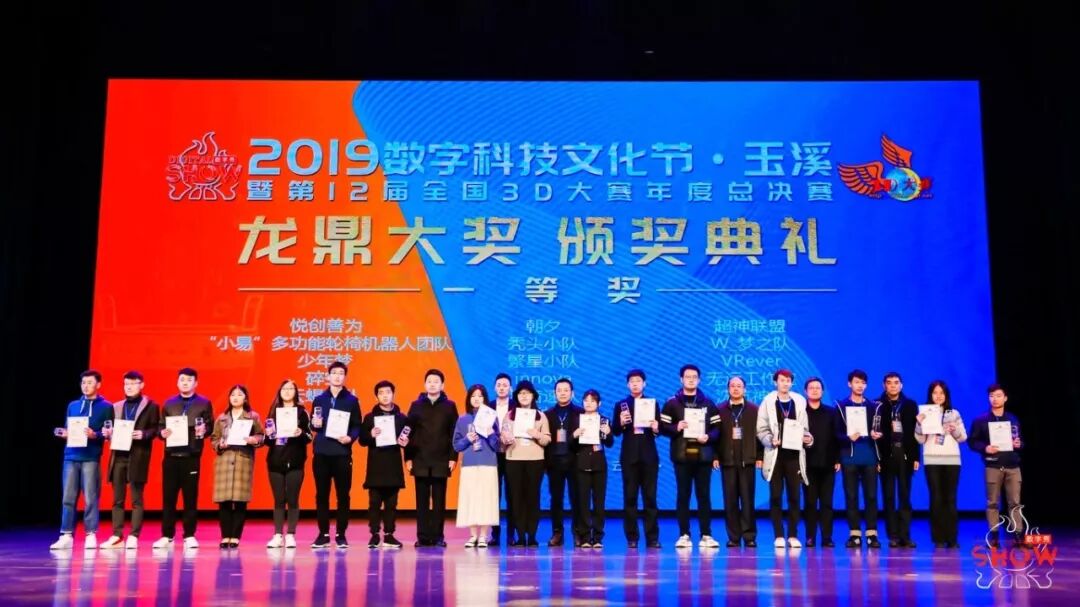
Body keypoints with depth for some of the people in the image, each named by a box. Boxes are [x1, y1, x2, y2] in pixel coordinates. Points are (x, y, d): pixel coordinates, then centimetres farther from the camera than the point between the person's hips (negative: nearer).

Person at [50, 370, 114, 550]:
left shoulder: (106, 407, 5)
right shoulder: (73, 405, 18)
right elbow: (67, 428, 21)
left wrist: (95, 435, -17)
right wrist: (63, 433, -1)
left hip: (91, 458, -4)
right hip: (71, 456, 4)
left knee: (91, 498, -2)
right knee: (68, 498, 2)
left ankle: (91, 535, 4)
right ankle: (66, 536, 5)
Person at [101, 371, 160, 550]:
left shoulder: (151, 406, 4)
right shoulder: (116, 407, 18)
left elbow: (156, 429, -2)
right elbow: (112, 430, 18)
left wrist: (144, 434, -19)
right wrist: (108, 433, -3)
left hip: (137, 457, -4)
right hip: (119, 456, 5)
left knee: (136, 499, -2)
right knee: (117, 498, 5)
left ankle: (133, 537, 0)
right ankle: (117, 536, 9)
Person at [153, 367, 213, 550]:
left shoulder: (204, 404, 7)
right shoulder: (169, 403, 14)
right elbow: (160, 426, 13)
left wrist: (204, 431, -16)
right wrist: (162, 432, -8)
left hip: (192, 456, -2)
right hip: (171, 455, 2)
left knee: (191, 497, 1)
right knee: (168, 496, 3)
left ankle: (189, 536, 8)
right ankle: (167, 536, 10)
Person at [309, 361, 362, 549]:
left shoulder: (352, 400, 5)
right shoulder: (319, 400, 12)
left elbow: (357, 426, 1)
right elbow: (313, 426, 12)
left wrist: (351, 438, -17)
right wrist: (315, 425, -10)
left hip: (342, 453, -2)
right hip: (321, 453, 2)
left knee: (343, 495, 1)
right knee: (321, 495, 4)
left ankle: (341, 534, 8)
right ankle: (323, 534, 11)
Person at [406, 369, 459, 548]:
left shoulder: (450, 406, 6)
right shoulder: (416, 405, 8)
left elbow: (454, 434, 2)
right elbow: (409, 433, 4)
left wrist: (453, 457, -5)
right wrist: (408, 457, -2)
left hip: (441, 461, -1)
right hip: (420, 460, 1)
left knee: (439, 501, 3)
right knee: (422, 500, 3)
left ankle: (437, 536, 7)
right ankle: (423, 536, 7)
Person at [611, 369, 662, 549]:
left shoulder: (653, 403, 9)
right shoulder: (621, 405, 7)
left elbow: (659, 429, 5)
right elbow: (615, 432, 1)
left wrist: (656, 429, -17)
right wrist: (621, 423, -18)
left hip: (649, 456, 0)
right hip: (629, 456, 0)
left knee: (650, 497, 2)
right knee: (629, 497, 1)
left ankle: (652, 538, 5)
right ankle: (631, 538, 6)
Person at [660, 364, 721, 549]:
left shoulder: (708, 403, 10)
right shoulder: (672, 403, 5)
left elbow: (717, 428, 7)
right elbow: (662, 426, 1)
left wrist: (709, 437, -12)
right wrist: (676, 428, -16)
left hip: (703, 455, 1)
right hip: (681, 455, -1)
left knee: (704, 495, 3)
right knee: (683, 495, 2)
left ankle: (706, 535, 7)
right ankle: (684, 535, 6)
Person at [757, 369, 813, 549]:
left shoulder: (799, 401, 9)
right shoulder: (768, 402, 3)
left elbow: (804, 428, 11)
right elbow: (761, 429, 0)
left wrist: (808, 438, -9)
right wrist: (771, 440, -17)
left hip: (794, 454, 1)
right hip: (775, 454, -1)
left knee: (794, 496, 1)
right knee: (776, 496, 0)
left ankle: (793, 535, 7)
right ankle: (779, 535, 5)